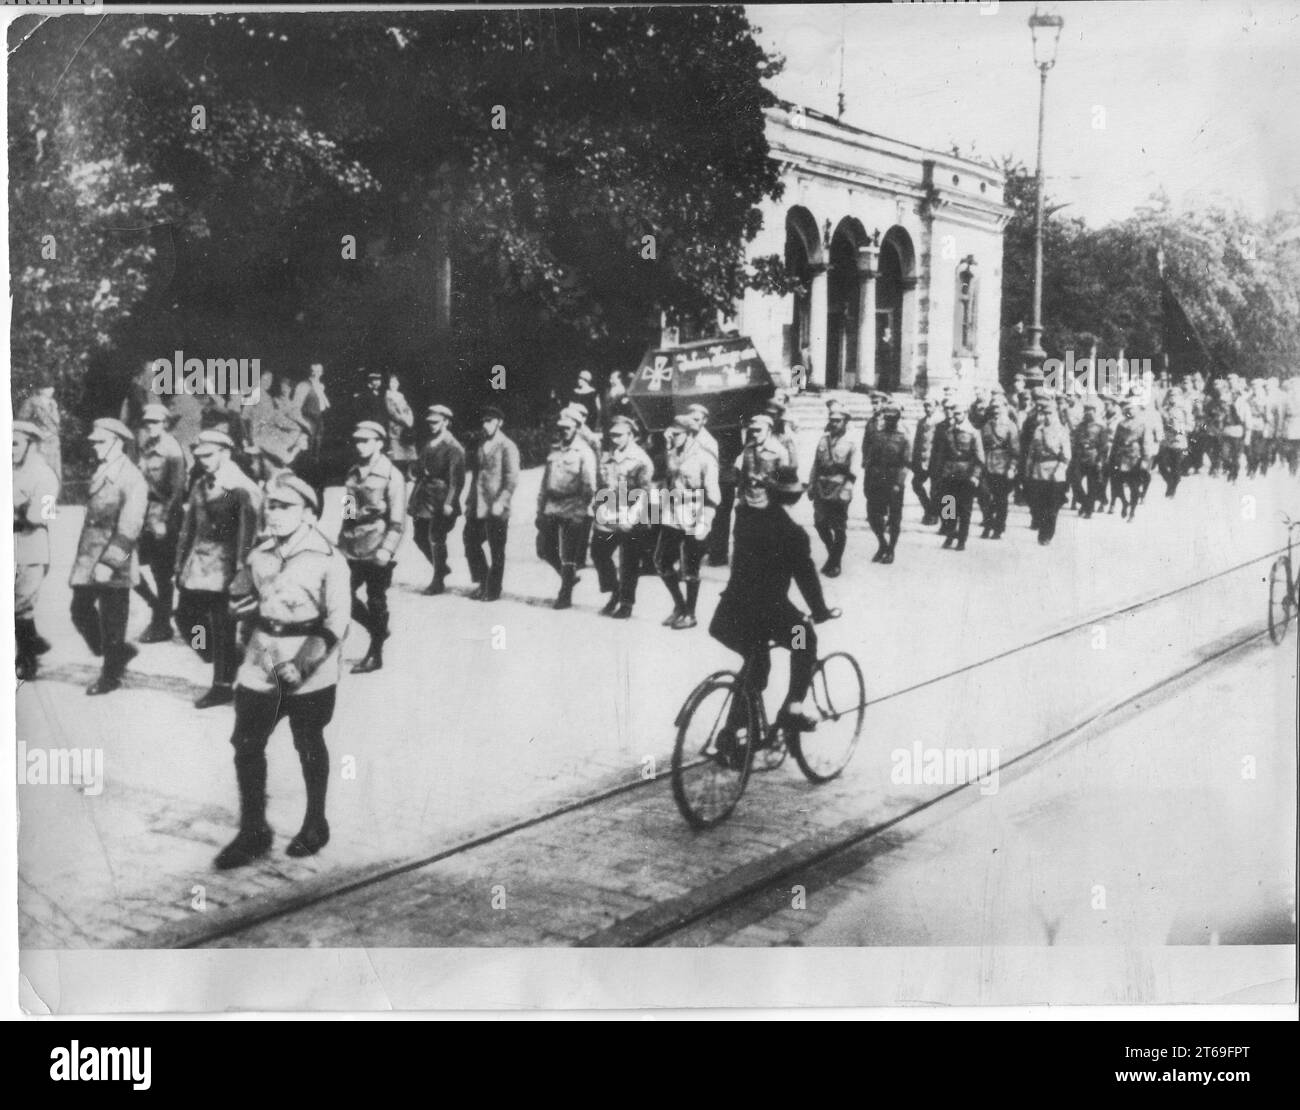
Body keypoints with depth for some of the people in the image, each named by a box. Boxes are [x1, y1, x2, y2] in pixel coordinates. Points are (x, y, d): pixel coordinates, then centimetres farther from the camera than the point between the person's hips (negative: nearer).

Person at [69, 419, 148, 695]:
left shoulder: (132, 480, -15)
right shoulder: (100, 473, 11)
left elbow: (129, 527, -21)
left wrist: (109, 562, -26)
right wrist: (84, 557, 18)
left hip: (113, 567, -8)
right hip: (88, 560, 8)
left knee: (111, 621, 3)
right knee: (81, 611, 11)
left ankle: (111, 675, 18)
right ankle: (120, 653, 30)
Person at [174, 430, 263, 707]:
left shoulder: (243, 490, -12)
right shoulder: (200, 485, 11)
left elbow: (248, 533, -14)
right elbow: (188, 526, 16)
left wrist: (241, 571, -17)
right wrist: (181, 564, 14)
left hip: (223, 570, -7)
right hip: (197, 567, 8)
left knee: (223, 629, 0)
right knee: (186, 617, 10)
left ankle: (223, 686, 12)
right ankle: (224, 666, 30)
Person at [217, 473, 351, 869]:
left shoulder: (327, 560, -14)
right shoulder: (260, 554, 3)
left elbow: (336, 626, -16)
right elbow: (237, 598, 16)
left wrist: (300, 666, -21)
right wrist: (249, 606, -6)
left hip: (311, 672, -5)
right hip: (261, 662, 5)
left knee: (309, 748, 11)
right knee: (246, 744, 2)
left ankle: (315, 826, 32)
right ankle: (253, 832, 16)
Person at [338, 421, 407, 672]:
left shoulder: (391, 476, -8)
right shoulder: (353, 472, 10)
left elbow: (398, 521, -11)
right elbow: (347, 512, 16)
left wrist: (386, 550, -18)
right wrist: (341, 541, 12)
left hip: (377, 552, -6)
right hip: (352, 549, 6)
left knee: (376, 602, 2)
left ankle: (375, 654, 15)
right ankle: (378, 630, 24)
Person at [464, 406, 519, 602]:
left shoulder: (507, 446, -6)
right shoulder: (480, 445, 15)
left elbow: (512, 479, -12)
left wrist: (501, 501, -20)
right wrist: (470, 503, 14)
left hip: (496, 509, -7)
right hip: (477, 508, 7)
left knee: (496, 551, 2)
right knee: (471, 544, 8)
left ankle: (493, 591, 11)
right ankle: (483, 583, 23)